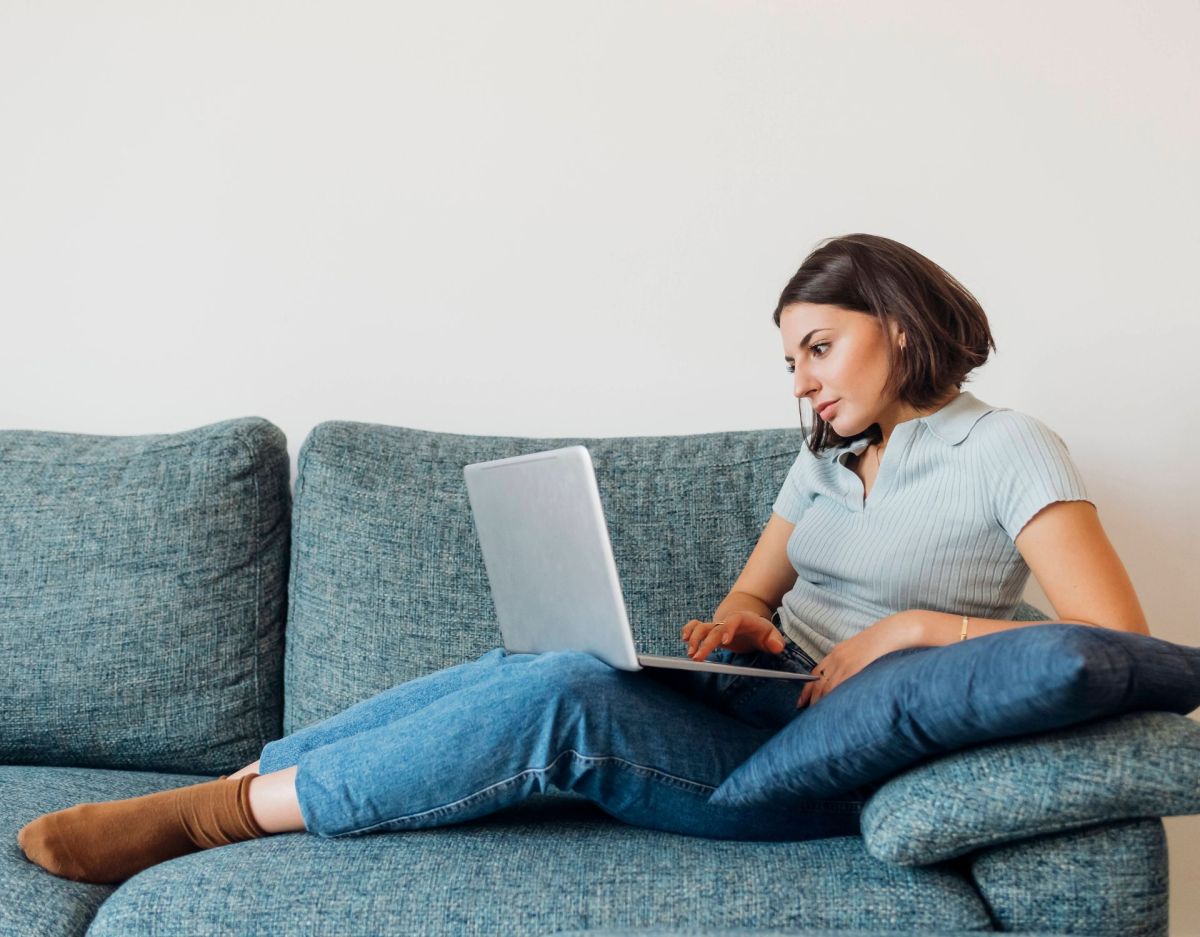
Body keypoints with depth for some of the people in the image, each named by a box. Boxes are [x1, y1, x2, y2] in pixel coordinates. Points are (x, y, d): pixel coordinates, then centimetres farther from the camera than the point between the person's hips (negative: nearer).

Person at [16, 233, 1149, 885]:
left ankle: (220, 814, -20)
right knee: (517, 667, -21)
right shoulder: (827, 456, 18)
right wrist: (737, 620, -4)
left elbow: (1117, 638, -13)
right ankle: (235, 779, -15)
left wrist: (917, 627, -17)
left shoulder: (1004, 449, -4)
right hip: (752, 699, 7)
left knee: (559, 695, -30)